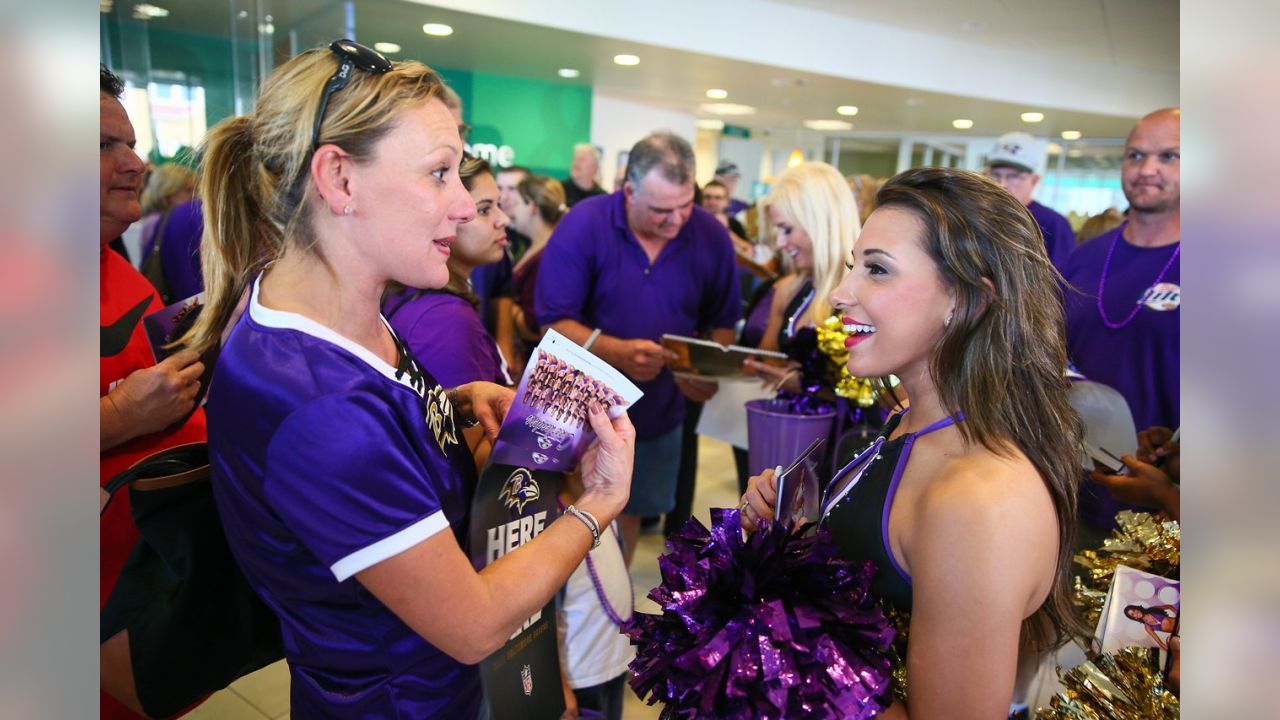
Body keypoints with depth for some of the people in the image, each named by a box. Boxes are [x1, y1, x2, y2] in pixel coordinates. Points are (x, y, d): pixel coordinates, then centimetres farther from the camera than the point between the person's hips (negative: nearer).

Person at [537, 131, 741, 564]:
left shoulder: (711, 237, -7)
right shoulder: (584, 225, -17)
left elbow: (721, 322, 4)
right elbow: (554, 321, -18)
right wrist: (616, 351, -35)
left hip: (660, 411, 4)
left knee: (632, 511, 20)